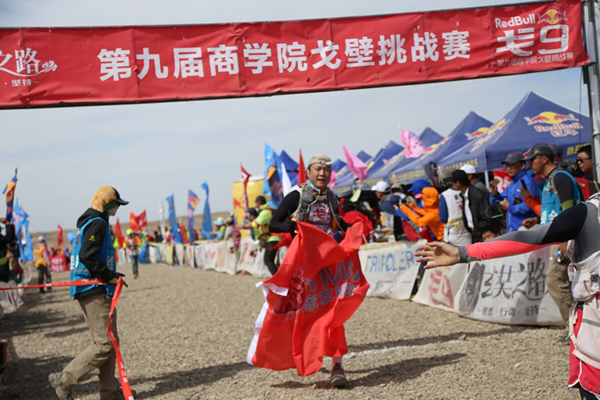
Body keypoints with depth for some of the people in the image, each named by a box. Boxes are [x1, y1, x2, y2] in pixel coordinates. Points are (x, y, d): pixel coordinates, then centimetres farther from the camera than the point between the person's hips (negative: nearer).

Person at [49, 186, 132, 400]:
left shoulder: (90, 222, 19)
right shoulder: (97, 223, -13)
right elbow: (86, 256, -23)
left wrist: (110, 276, 16)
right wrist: (110, 276, -17)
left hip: (94, 289, 11)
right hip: (95, 291, -11)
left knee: (109, 341, 14)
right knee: (105, 344, -10)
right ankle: (64, 379, -5)